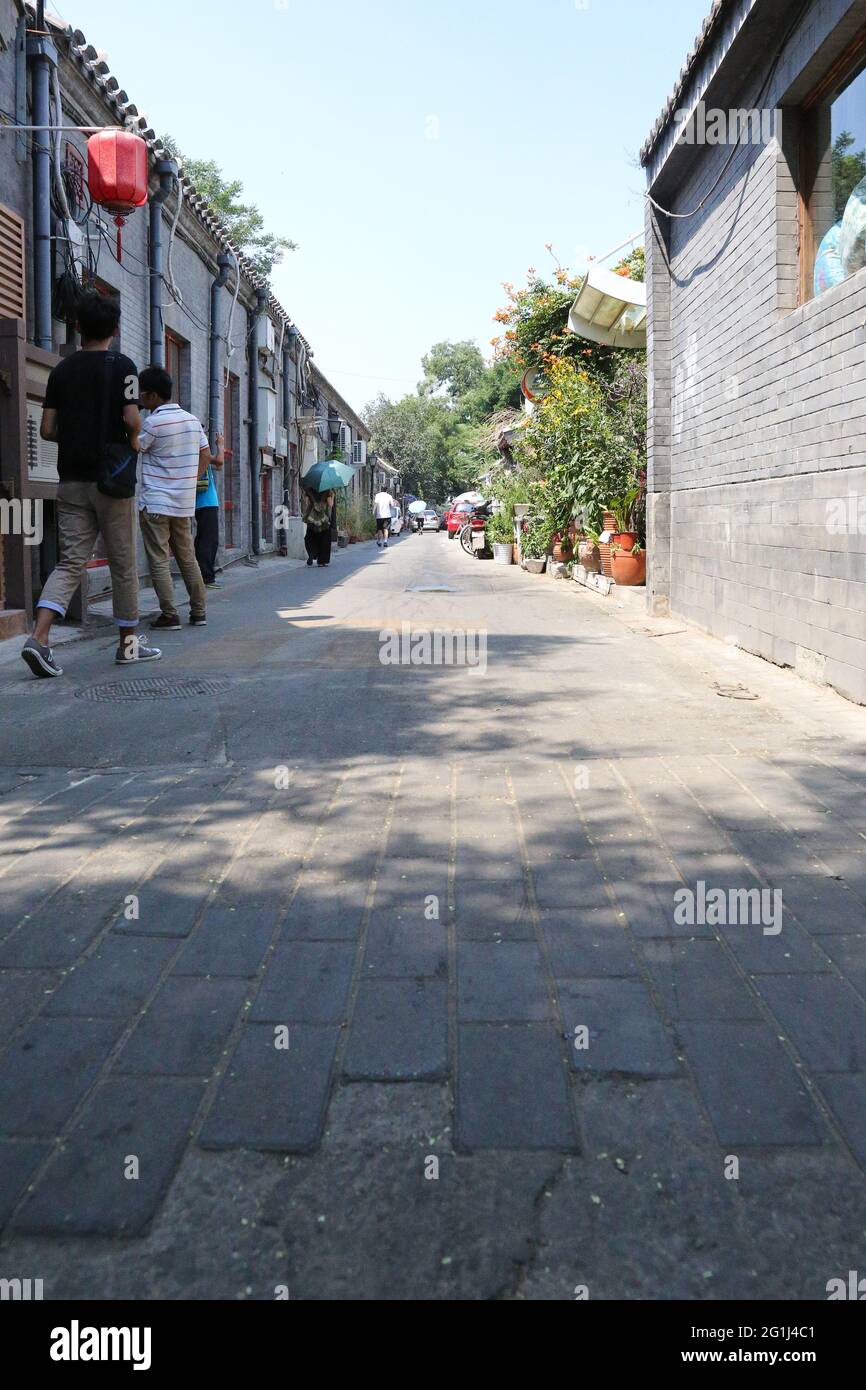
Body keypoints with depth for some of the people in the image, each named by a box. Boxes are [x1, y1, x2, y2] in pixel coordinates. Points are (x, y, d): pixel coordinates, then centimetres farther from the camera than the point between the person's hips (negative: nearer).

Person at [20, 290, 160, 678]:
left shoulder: (62, 369, 8)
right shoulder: (122, 366, -5)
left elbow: (47, 429, 5)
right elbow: (131, 418, -17)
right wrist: (133, 440, 4)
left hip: (71, 480, 4)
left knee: (71, 562, 2)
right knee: (122, 563, 8)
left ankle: (38, 636, -16)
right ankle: (128, 642, 17)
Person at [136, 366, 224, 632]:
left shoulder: (153, 423, -12)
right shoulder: (192, 420, 8)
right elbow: (205, 458, 13)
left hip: (155, 503, -6)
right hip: (185, 503, 6)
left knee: (159, 561, -2)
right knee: (187, 558, 13)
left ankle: (169, 615, -5)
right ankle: (199, 612, 15)